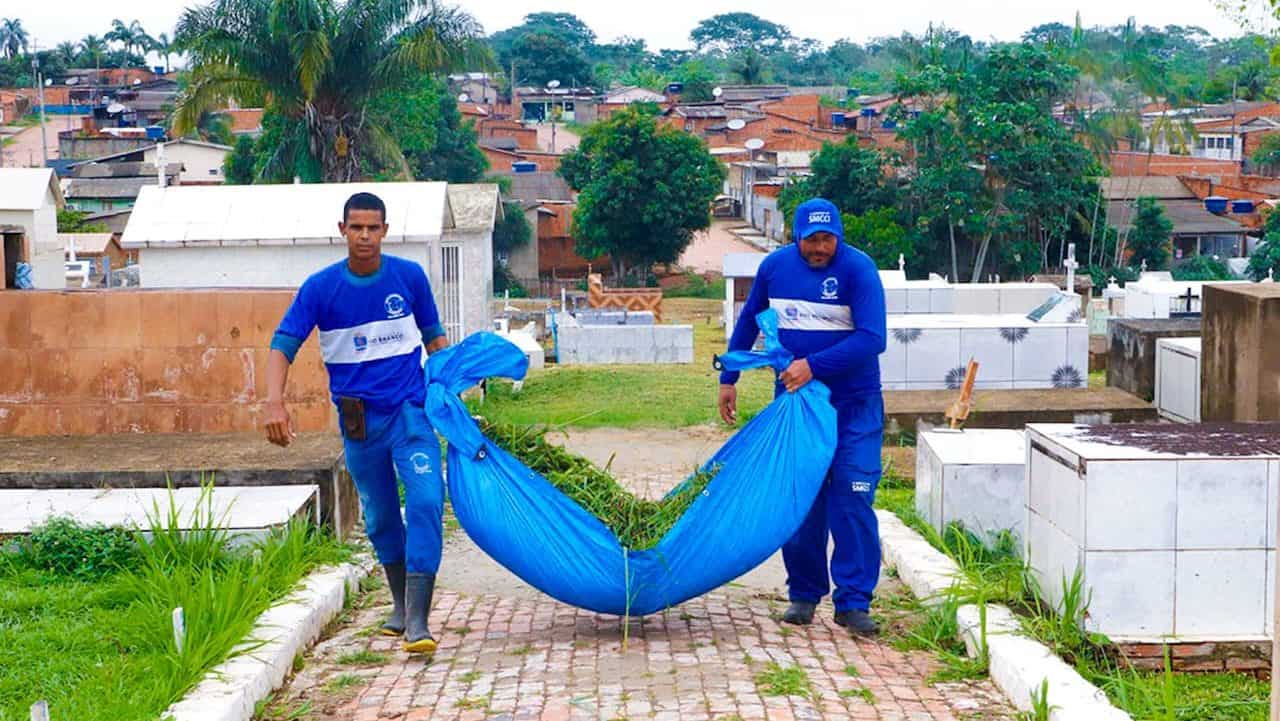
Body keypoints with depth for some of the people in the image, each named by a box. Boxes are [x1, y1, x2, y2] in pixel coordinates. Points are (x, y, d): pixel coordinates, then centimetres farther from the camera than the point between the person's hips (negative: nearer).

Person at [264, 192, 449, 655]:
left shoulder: (409, 276, -2)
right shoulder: (320, 287, -5)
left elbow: (433, 336, 12)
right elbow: (283, 345, -10)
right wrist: (274, 401, -26)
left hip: (410, 412, -1)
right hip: (358, 421, 1)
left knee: (425, 502, -18)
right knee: (380, 518, 13)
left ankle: (417, 620, -18)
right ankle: (400, 603, 35)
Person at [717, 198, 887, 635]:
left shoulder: (858, 269, -13)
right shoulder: (775, 266, 0)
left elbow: (872, 339, -21)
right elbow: (748, 322, 15)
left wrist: (813, 365, -24)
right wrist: (728, 378, 16)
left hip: (853, 405, -3)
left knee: (852, 500, -7)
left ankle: (853, 602, -2)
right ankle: (804, 594, 19)